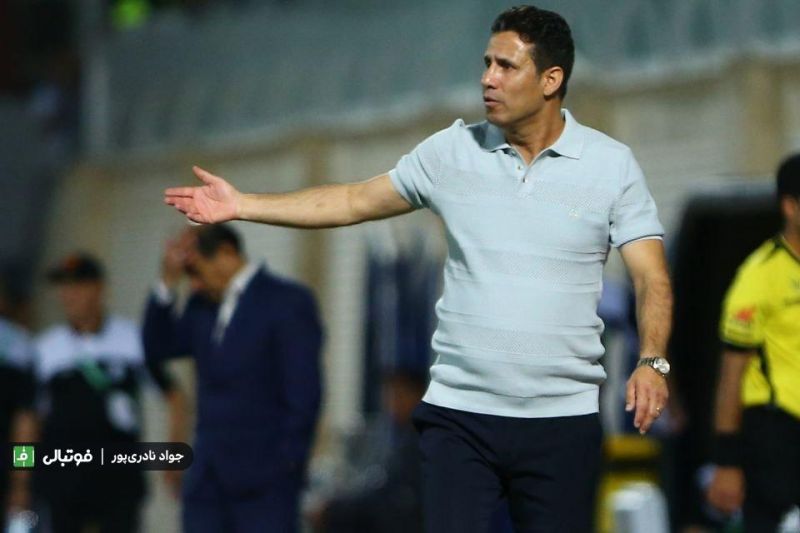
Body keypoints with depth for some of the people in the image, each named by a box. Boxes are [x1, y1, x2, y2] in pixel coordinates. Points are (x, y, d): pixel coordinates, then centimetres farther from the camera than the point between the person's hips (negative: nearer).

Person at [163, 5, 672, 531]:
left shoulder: (612, 165, -1)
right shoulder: (452, 151, 6)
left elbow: (652, 277, -5)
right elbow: (356, 201, 15)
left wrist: (652, 361, -23)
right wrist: (242, 205, 11)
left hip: (562, 420, -1)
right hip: (459, 413, 1)